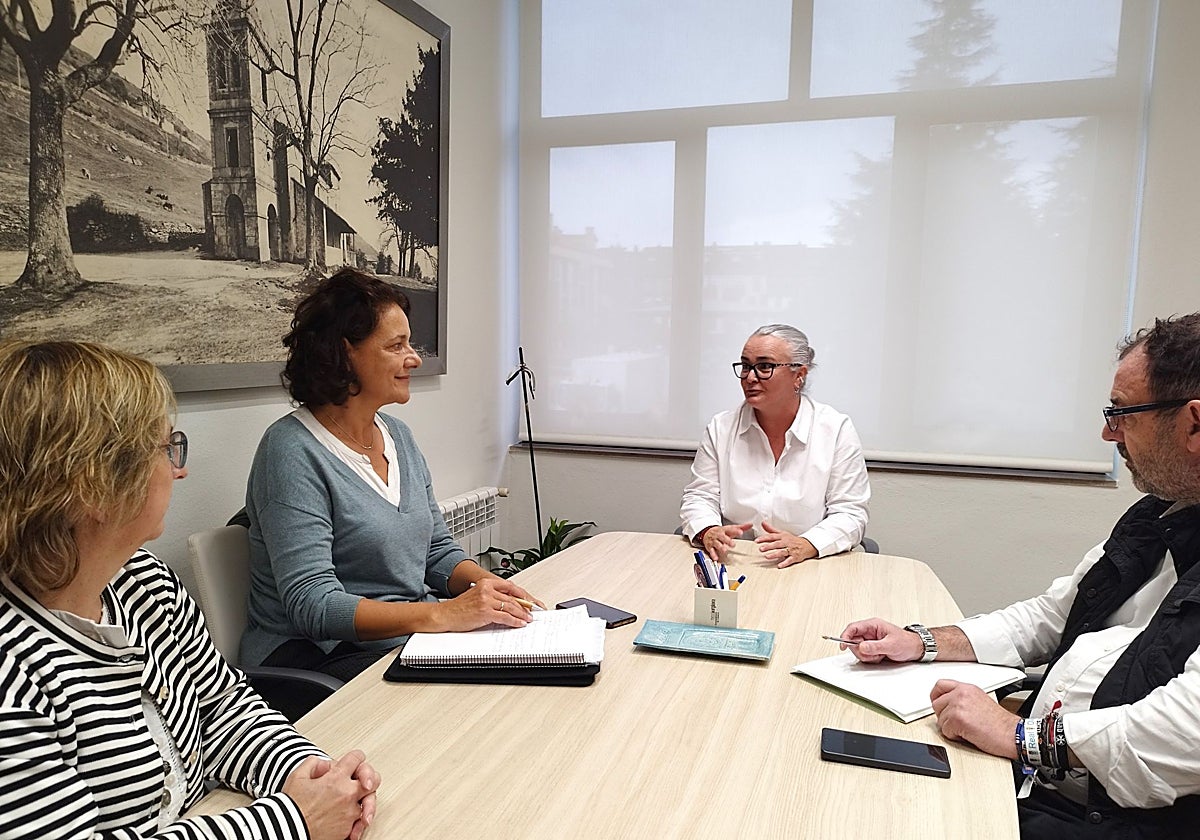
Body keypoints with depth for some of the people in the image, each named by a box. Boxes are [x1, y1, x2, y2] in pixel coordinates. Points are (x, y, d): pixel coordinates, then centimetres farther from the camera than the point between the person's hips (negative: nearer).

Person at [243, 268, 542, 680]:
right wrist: (445, 614, -29)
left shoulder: (398, 435, 11)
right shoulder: (293, 451, -15)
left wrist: (486, 584, -6)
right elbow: (312, 606, -21)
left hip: (416, 637, 8)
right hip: (320, 656, -7)